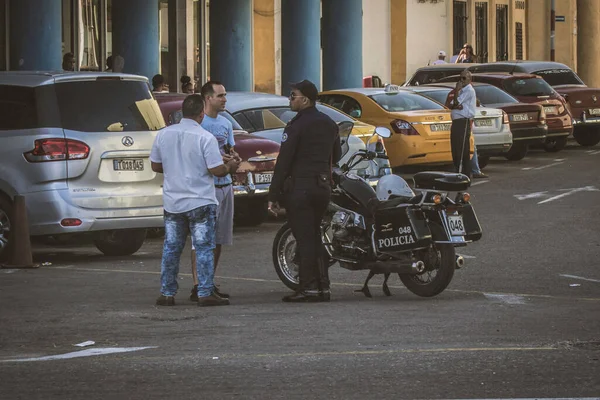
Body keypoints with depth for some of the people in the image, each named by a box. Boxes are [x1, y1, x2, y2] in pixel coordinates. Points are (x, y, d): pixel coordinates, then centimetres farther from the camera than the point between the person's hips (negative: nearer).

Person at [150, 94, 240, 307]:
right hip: (200, 202, -4)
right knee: (204, 248, 1)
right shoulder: (205, 138, -14)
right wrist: (230, 167, 6)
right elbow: (217, 170, -14)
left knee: (171, 249, 11)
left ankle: (167, 293, 13)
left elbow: (155, 166, 10)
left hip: (172, 202, 4)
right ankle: (205, 293, -1)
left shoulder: (163, 135, 1)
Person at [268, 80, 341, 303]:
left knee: (305, 238, -5)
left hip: (300, 188, -7)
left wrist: (273, 196, -14)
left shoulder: (297, 125, -12)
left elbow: (283, 162, -15)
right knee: (314, 237, 15)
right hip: (323, 187, 7)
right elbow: (336, 156, 23)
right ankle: (323, 287, 12)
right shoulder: (329, 124, 11)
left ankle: (309, 288, -7)